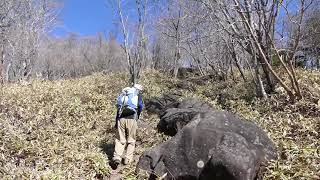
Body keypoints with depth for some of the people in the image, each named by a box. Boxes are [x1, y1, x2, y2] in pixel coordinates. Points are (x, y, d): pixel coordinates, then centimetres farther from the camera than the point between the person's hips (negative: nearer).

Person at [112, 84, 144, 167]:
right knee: (131, 140, 9)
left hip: (121, 118, 3)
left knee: (120, 140, 6)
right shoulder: (138, 95, 13)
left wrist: (116, 121, 20)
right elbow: (140, 106, -2)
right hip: (132, 119, -3)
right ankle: (128, 159, 6)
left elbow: (118, 107, 18)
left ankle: (117, 157, -9)